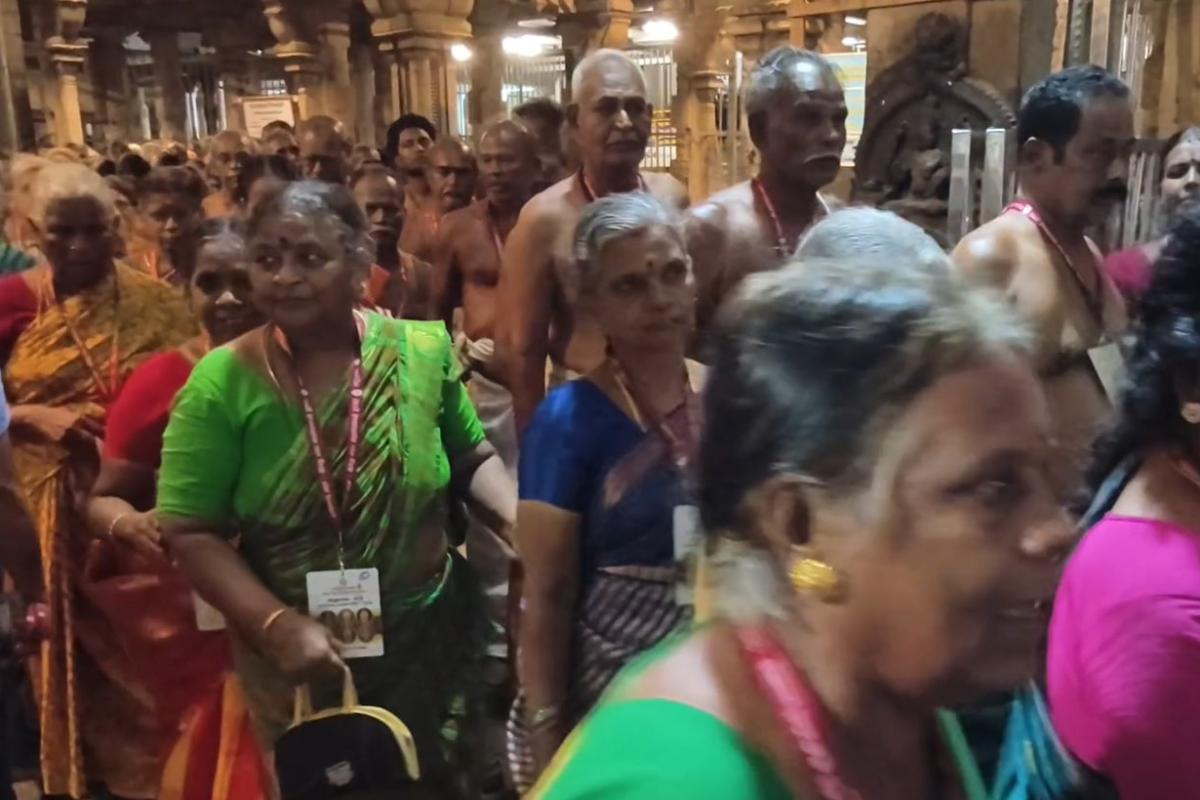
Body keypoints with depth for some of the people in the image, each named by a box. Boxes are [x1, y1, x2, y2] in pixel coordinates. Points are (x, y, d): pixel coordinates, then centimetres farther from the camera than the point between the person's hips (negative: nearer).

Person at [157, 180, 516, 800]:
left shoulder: (423, 351, -10)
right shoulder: (221, 385, -15)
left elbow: (472, 458, 3)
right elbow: (191, 533, -12)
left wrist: (522, 522, -14)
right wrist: (275, 624, -23)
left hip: (431, 629, 1)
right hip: (298, 655, -1)